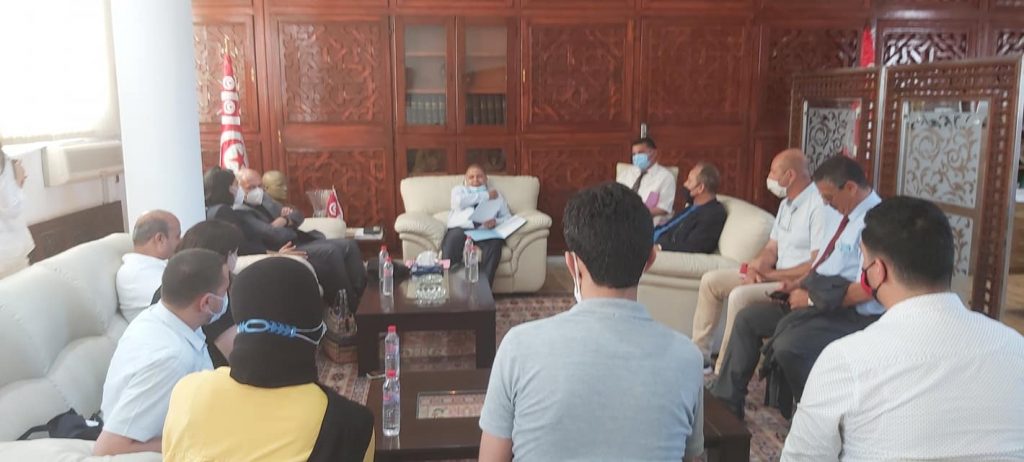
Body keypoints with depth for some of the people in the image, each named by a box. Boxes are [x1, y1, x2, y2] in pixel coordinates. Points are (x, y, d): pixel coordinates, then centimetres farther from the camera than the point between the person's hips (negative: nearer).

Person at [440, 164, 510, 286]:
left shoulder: (495, 194, 24)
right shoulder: (459, 190, 21)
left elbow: (508, 218, 13)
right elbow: (459, 201, -5)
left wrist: (495, 221, -11)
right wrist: (486, 196, 0)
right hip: (460, 229, -1)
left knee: (495, 243, -34)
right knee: (452, 241, -36)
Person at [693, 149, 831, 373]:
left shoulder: (819, 206, -19)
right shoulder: (787, 203, 14)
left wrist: (771, 274, -17)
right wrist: (756, 267, -9)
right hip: (776, 276, 10)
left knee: (740, 295, -31)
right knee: (711, 280, 4)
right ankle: (699, 353, 9)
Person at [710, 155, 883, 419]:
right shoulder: (843, 215, 12)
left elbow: (866, 290, -26)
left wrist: (812, 299, -17)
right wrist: (800, 284, 6)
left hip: (852, 314, -10)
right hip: (818, 300, 10)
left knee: (788, 346, -32)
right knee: (747, 319, 5)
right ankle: (726, 402, 11)